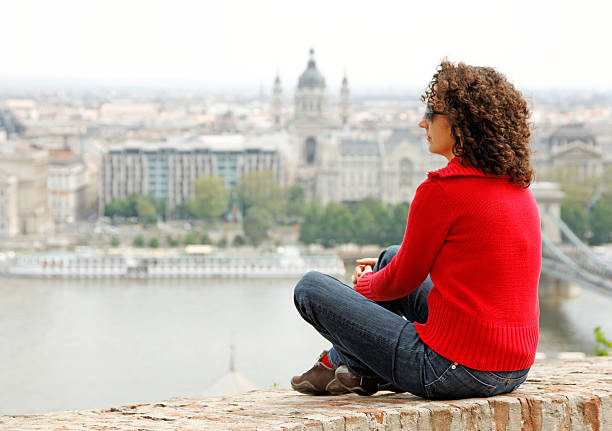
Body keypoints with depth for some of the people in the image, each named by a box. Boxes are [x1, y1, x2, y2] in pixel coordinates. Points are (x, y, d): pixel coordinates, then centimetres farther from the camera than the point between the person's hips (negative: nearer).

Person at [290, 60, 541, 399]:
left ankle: (362, 369, 29)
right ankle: (346, 364, 35)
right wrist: (383, 272, 27)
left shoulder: (441, 191, -16)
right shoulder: (518, 187, 8)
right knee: (390, 257, 27)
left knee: (311, 288, 5)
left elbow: (402, 280, -4)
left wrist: (365, 283, 19)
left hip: (457, 370, -9)